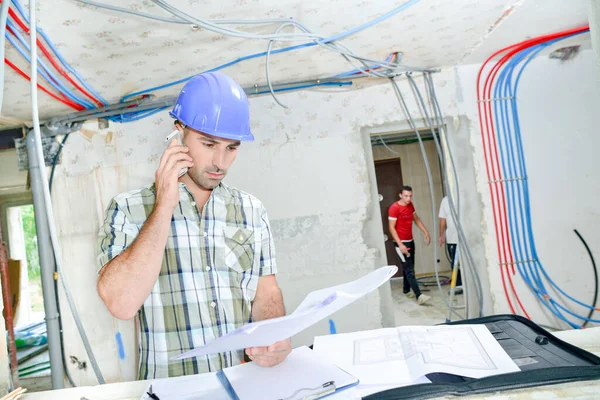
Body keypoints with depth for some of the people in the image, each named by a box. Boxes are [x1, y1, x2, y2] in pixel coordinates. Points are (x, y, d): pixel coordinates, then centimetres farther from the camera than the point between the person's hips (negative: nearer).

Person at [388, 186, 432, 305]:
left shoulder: (410, 205, 7)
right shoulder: (394, 208, -17)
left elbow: (416, 219, 19)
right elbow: (392, 228, -18)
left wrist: (426, 232, 10)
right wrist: (400, 244, -24)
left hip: (410, 241, 8)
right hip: (401, 243, -8)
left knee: (408, 268, 15)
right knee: (409, 270, -11)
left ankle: (406, 290, 29)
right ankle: (419, 296, -15)